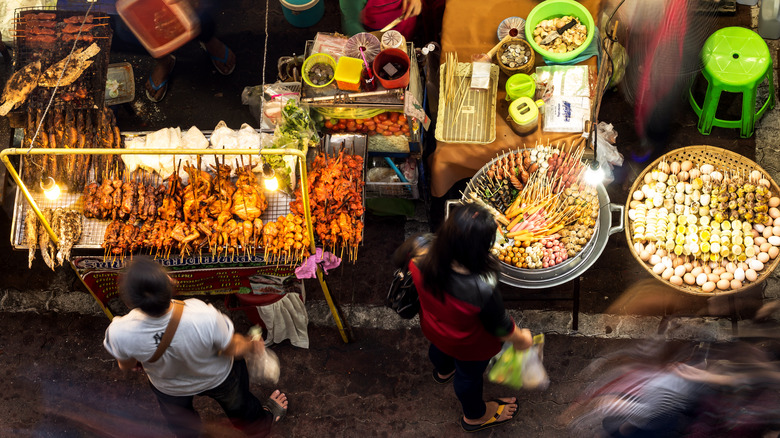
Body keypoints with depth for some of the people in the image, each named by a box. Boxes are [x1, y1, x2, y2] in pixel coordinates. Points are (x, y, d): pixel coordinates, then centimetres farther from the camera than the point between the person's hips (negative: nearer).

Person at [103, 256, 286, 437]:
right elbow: (233, 349, -24)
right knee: (237, 403, 36)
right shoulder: (205, 318, -46)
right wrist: (252, 345, 0)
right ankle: (262, 422, 67)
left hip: (170, 390, 0)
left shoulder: (119, 333, -40)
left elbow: (126, 366, -15)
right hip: (218, 378, 0)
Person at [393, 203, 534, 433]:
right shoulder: (483, 290, -47)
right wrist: (522, 339, -5)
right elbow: (500, 327, -26)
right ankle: (475, 416, 61)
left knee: (439, 348, 40)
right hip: (469, 347, -5)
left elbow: (399, 258, -10)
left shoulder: (420, 251, -37)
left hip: (432, 327, 5)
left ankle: (443, 371, 77)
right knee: (469, 376, 28)